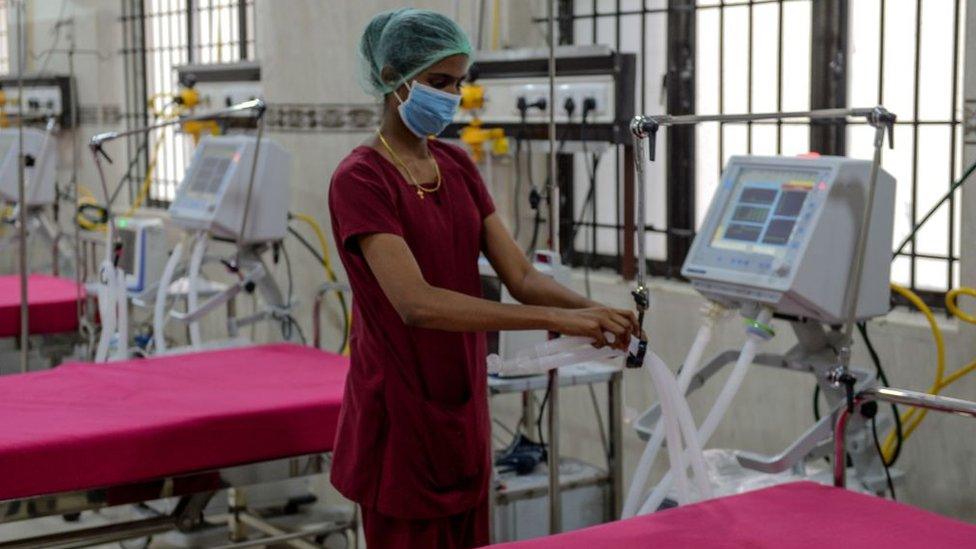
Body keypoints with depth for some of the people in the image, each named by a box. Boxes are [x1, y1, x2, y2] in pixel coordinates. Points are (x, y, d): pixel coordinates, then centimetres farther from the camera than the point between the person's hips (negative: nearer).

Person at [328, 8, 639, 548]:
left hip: (464, 408, 7)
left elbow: (521, 276, 2)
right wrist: (555, 319, -31)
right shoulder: (360, 180, -15)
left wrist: (590, 309, -19)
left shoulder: (457, 167, 8)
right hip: (400, 417, -7)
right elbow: (416, 303, -28)